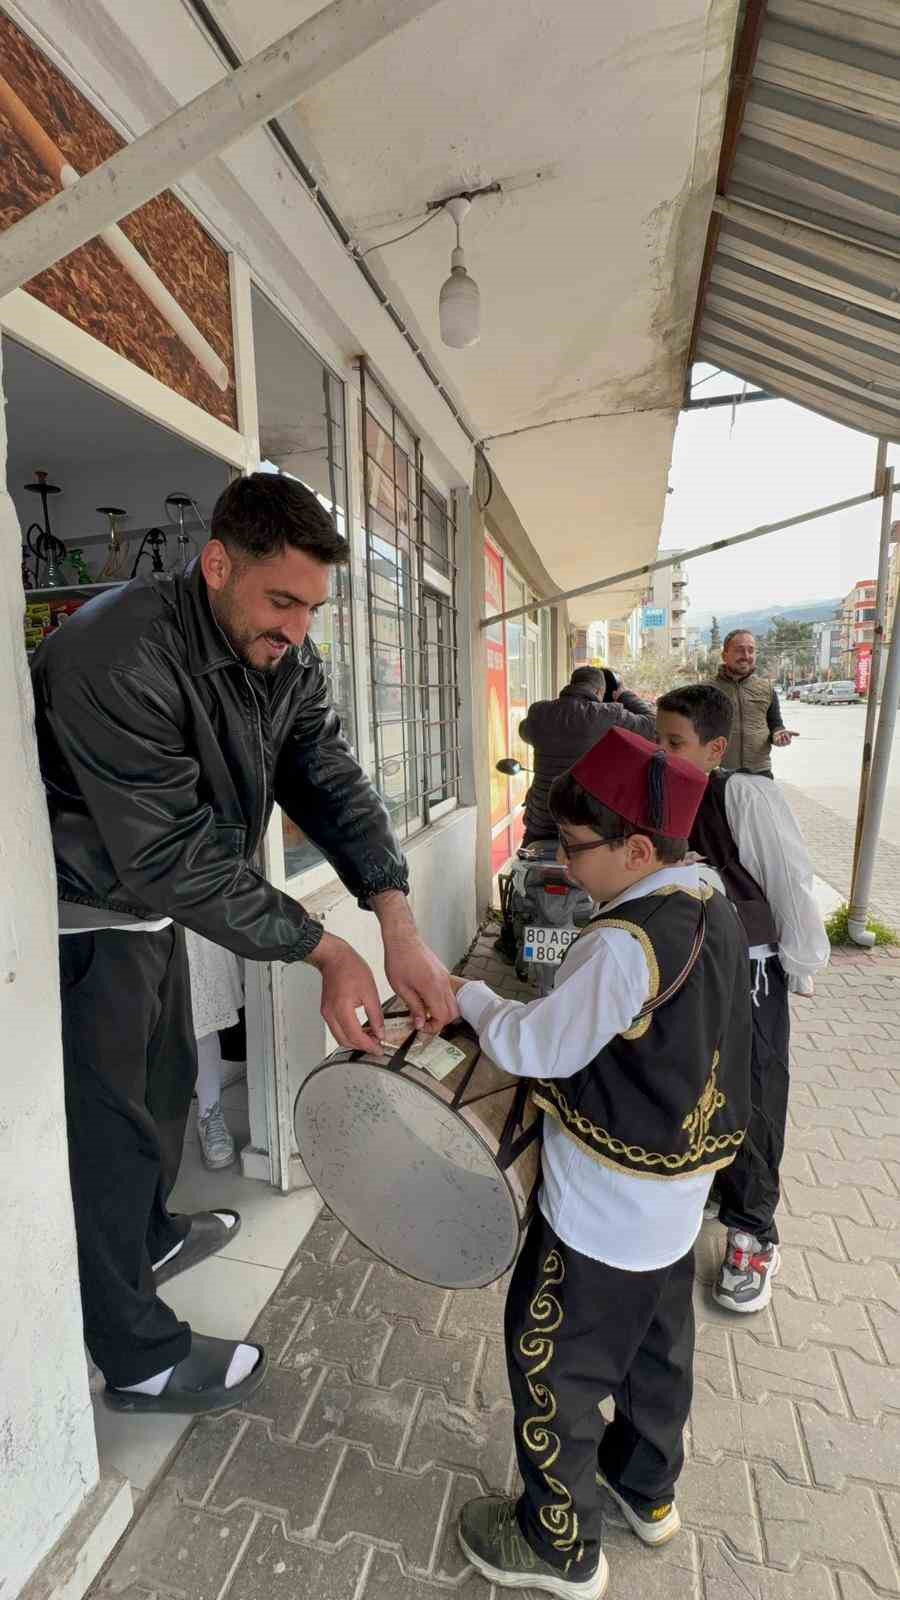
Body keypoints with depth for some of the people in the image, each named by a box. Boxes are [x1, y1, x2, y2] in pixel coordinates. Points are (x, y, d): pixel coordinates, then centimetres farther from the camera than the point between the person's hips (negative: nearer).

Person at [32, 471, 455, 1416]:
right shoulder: (116, 659, -31)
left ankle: (150, 1240, 50)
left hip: (149, 904, 8)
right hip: (79, 919, -8)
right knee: (112, 1127, 4)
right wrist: (324, 953, -30)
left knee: (165, 1081, 23)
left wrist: (398, 927, -26)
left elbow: (332, 783, -14)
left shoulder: (285, 659, -7)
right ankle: (141, 1360, 26)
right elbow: (176, 858, -32)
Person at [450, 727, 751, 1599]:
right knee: (657, 1343, 29)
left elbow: (537, 1046, -24)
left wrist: (471, 996, -9)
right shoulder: (717, 915, -4)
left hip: (600, 1215, -8)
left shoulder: (622, 944, -32)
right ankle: (647, 1489, 54)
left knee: (552, 1364, 16)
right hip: (678, 1199, 9)